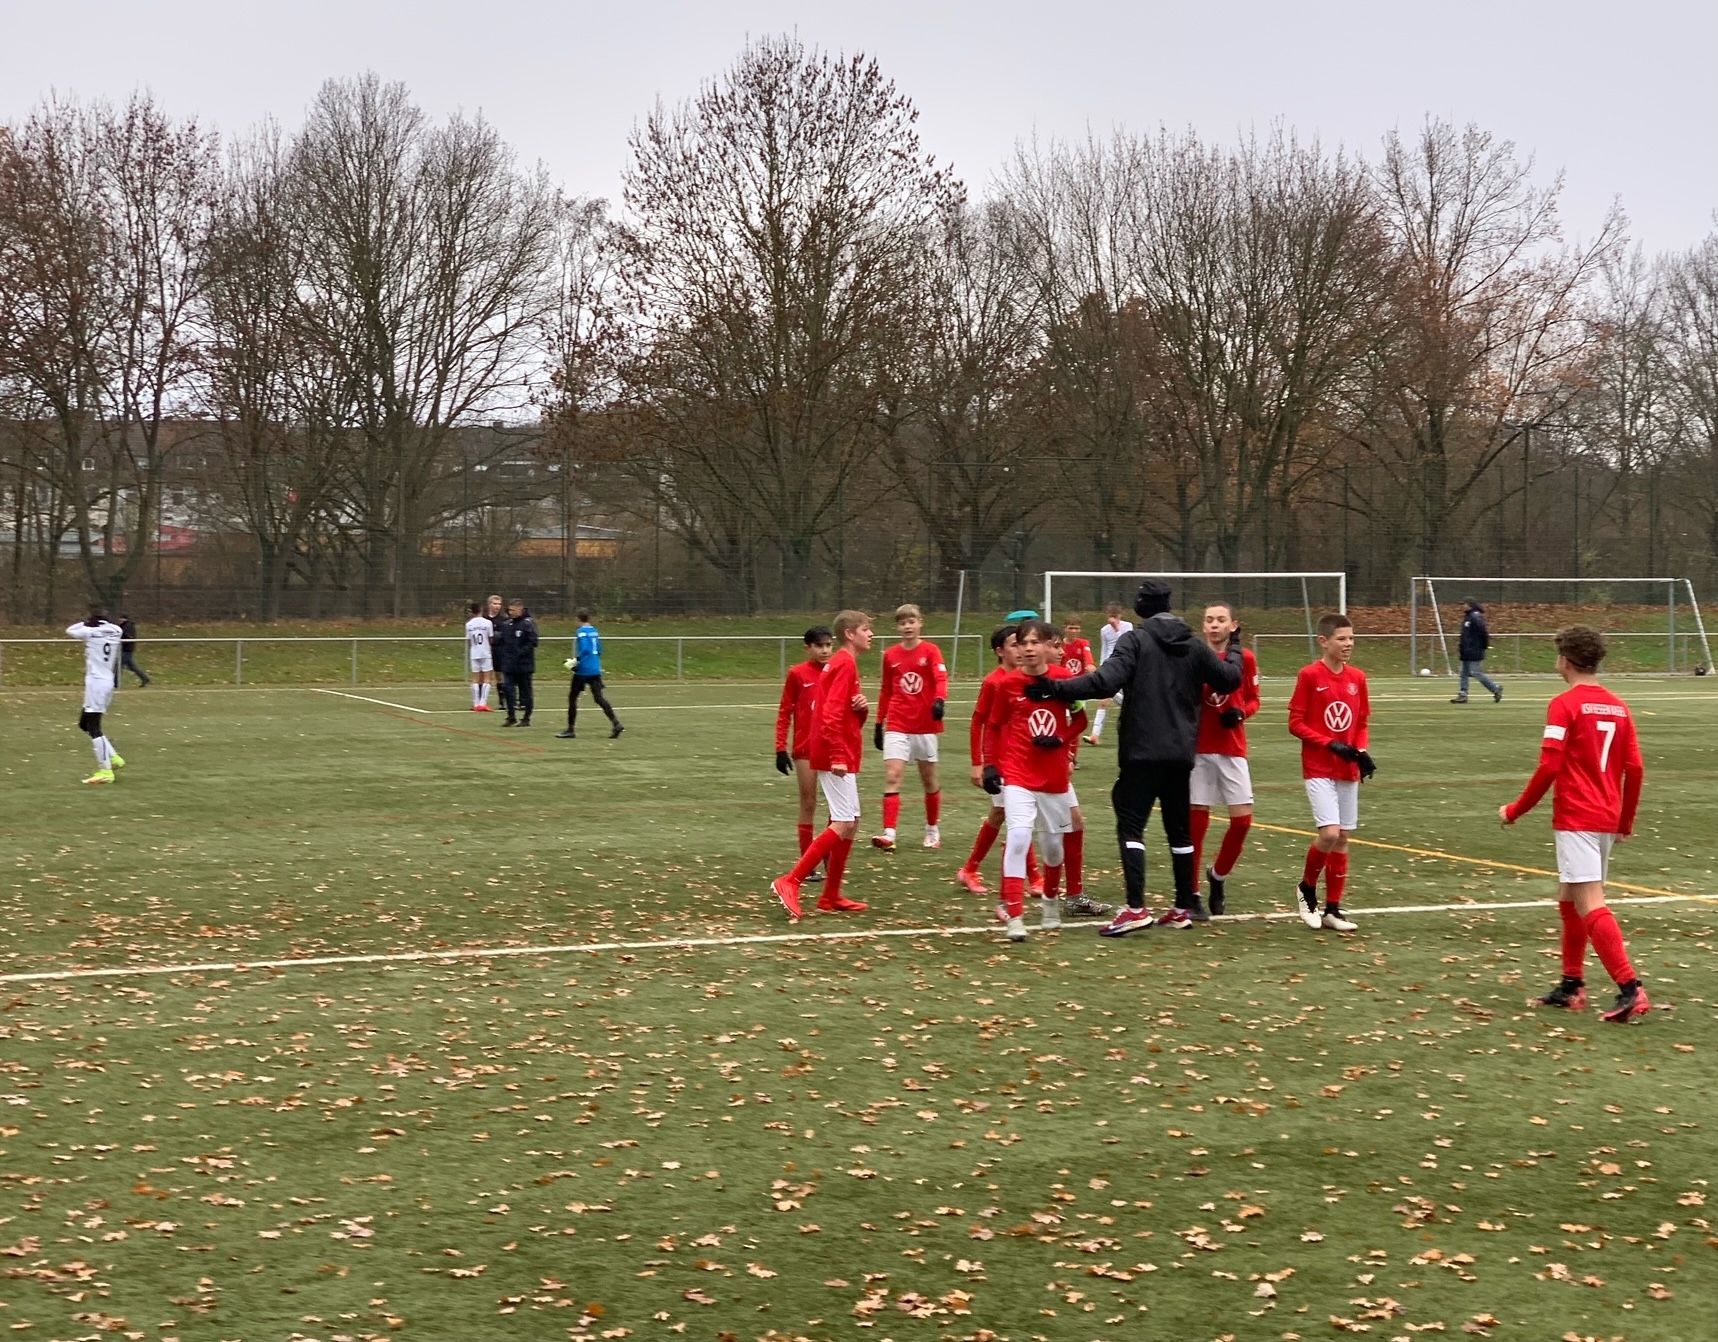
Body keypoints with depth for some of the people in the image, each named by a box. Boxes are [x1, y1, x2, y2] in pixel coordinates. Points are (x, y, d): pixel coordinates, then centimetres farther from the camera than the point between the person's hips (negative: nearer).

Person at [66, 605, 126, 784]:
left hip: (96, 682, -8)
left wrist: (84, 623, 19)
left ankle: (105, 770, -13)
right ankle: (113, 758, 15)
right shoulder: (115, 632, 6)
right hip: (108, 682, 8)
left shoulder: (91, 632, -9)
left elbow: (69, 632, 7)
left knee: (93, 727, -8)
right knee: (84, 723, 19)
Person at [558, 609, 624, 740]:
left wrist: (575, 661, -18)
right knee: (599, 697, 3)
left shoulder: (582, 632, -11)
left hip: (583, 670, -7)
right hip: (595, 670, 7)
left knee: (572, 697, 7)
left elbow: (585, 649, -23)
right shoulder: (594, 631, 12)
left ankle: (571, 729, 10)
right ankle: (616, 724, -13)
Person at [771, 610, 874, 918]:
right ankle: (790, 882, -14)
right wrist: (838, 756, -26)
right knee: (843, 825, -13)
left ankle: (831, 897, 15)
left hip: (841, 758, 10)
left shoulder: (843, 663, 18)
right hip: (837, 757, -10)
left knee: (850, 824, 11)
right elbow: (831, 714, -22)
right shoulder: (845, 664, -12)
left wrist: (863, 708, -3)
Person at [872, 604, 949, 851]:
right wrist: (879, 724, 14)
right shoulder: (890, 655, 6)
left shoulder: (930, 650, -4)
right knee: (892, 777, -13)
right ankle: (889, 834, -20)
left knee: (929, 780, 11)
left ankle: (932, 830, 30)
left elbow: (941, 679, -19)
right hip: (897, 727, 2)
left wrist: (940, 700, -39)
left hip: (925, 725, -1)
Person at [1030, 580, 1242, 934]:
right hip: (1181, 754, 6)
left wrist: (1055, 688, -22)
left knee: (1130, 825, -6)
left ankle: (1136, 908, -18)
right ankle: (1183, 908, 18)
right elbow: (1229, 679, 15)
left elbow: (1106, 681, -21)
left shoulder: (1135, 640, -7)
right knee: (1180, 829, 13)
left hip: (1142, 752, -5)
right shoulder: (1194, 646, 8)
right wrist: (1234, 649, 34)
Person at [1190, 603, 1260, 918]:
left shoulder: (1245, 658, 0)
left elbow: (1253, 700, 10)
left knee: (1242, 819, -1)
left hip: (1233, 750, 2)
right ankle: (1191, 895, 9)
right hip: (1199, 749, -2)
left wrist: (1241, 712, -11)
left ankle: (1218, 875, 25)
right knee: (1197, 821, 0)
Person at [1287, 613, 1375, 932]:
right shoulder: (1309, 675, -10)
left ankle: (1333, 909, 15)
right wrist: (1330, 744, -18)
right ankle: (1307, 888, 10)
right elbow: (1295, 723, -9)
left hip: (1348, 770, 5)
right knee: (1329, 834, -16)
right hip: (1318, 769, -5)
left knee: (1343, 839, 6)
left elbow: (1362, 723, 14)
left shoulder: (1357, 678, 6)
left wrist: (1361, 751, -4)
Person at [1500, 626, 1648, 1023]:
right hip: (1606, 820, 8)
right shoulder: (1618, 707, 10)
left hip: (1575, 819, -8)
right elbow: (1635, 770, 10)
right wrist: (1626, 822, 21)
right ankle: (1572, 986, 22)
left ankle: (1630, 989, -20)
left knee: (1590, 904, -11)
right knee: (1569, 898, 19)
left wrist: (1516, 810, -4)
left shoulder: (1565, 704, -10)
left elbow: (1549, 767, -15)